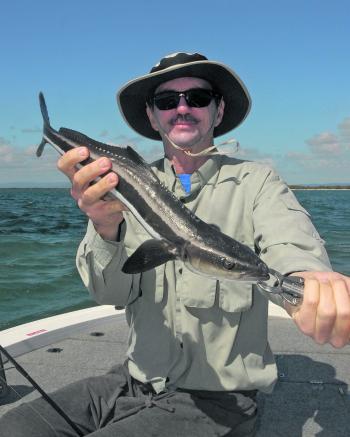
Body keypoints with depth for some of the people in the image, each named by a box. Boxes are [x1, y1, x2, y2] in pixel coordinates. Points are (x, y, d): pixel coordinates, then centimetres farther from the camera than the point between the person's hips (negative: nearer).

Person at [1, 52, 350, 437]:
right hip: (134, 381, 3)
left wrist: (311, 281, -49)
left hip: (214, 399, -3)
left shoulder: (256, 183, -5)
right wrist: (105, 227, -32)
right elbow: (112, 292, -10)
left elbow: (291, 248, -24)